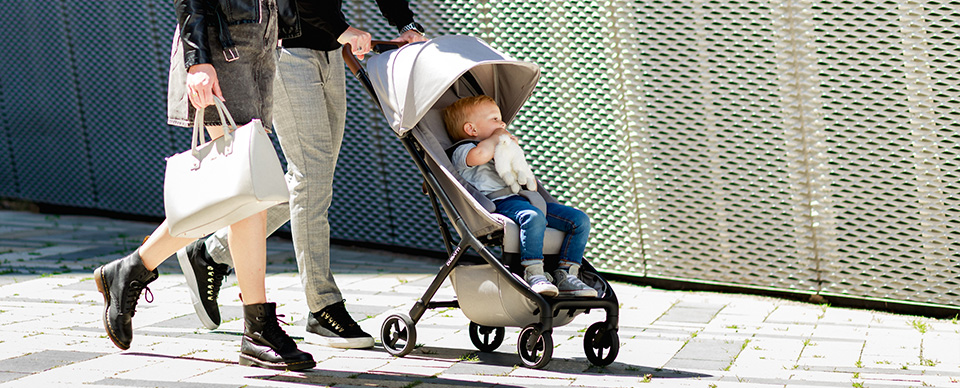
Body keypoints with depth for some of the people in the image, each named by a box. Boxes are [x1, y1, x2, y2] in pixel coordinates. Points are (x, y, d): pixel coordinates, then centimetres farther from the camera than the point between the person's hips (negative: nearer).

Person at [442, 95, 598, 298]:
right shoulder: (462, 151, 7)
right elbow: (480, 155, -21)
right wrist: (496, 137, -2)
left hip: (525, 198, 9)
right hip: (498, 203, -9)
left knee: (580, 220, -5)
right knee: (533, 217, -41)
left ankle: (565, 275, -9)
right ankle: (533, 275, -39)